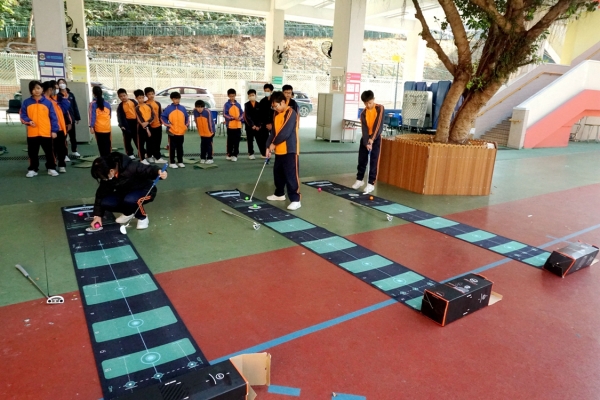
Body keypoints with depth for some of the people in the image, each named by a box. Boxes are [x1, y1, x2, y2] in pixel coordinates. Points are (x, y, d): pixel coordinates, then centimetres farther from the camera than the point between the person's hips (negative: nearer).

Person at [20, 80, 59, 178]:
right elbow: (23, 116, 8)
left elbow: (53, 117, 2)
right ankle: (33, 169, 20)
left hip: (46, 133, -1)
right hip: (32, 133, 1)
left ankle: (51, 168, 17)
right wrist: (28, 121, -14)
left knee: (49, 152, 6)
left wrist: (54, 130, -3)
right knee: (33, 153, 9)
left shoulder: (48, 102, 2)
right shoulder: (26, 102, 4)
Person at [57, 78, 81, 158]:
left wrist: (77, 117, 8)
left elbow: (75, 106, 11)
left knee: (73, 135, 15)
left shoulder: (71, 94, 9)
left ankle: (74, 151, 32)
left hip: (71, 118, 4)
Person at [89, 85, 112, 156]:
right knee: (107, 146, 11)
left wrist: (91, 126, -13)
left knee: (101, 146, 1)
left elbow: (92, 116, -13)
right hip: (107, 128, 4)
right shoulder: (107, 103, 6)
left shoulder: (93, 104, -7)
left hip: (99, 128, -4)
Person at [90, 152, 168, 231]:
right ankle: (128, 213, 12)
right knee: (105, 203, -16)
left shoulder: (131, 168, -30)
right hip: (125, 193, 6)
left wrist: (159, 172, -54)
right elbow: (101, 194, -4)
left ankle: (142, 218, -7)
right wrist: (97, 215, -6)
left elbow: (149, 170, -30)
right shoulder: (106, 176, -11)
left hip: (145, 191, -6)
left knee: (129, 200, -37)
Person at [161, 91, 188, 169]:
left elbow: (187, 117, 15)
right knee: (172, 148, 4)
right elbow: (162, 117, 1)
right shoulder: (168, 108, -2)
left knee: (180, 147, 11)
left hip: (181, 132, 3)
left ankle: (180, 162, 20)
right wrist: (167, 124, -8)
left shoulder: (183, 108, 6)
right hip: (172, 132, -3)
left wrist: (186, 125, 4)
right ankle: (172, 162, 10)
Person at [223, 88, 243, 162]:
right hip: (230, 125, -3)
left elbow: (242, 113, 9)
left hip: (238, 126, 3)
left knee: (237, 141, 3)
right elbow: (225, 114, -9)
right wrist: (233, 117, -19)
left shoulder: (238, 104, 7)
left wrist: (240, 118, -11)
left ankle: (235, 155, 10)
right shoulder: (226, 105, -3)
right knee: (230, 141, 5)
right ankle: (229, 154, 17)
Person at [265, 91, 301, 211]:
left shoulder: (290, 113, -13)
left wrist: (274, 143, -10)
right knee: (278, 173, 17)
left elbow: (285, 132, -20)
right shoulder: (276, 114, 13)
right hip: (279, 150, 9)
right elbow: (273, 132, 14)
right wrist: (268, 146, 4)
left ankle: (295, 200, -4)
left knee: (291, 175, -8)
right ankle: (279, 194, 35)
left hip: (290, 150, -9)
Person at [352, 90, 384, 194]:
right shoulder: (363, 113, -4)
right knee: (362, 160, 8)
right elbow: (364, 129, -11)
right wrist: (366, 143, -24)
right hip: (365, 138, 3)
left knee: (373, 161, -4)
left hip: (376, 138, -3)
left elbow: (379, 125, -17)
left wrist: (372, 139, -24)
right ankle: (359, 180, 24)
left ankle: (371, 183, 0)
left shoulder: (380, 108, -10)